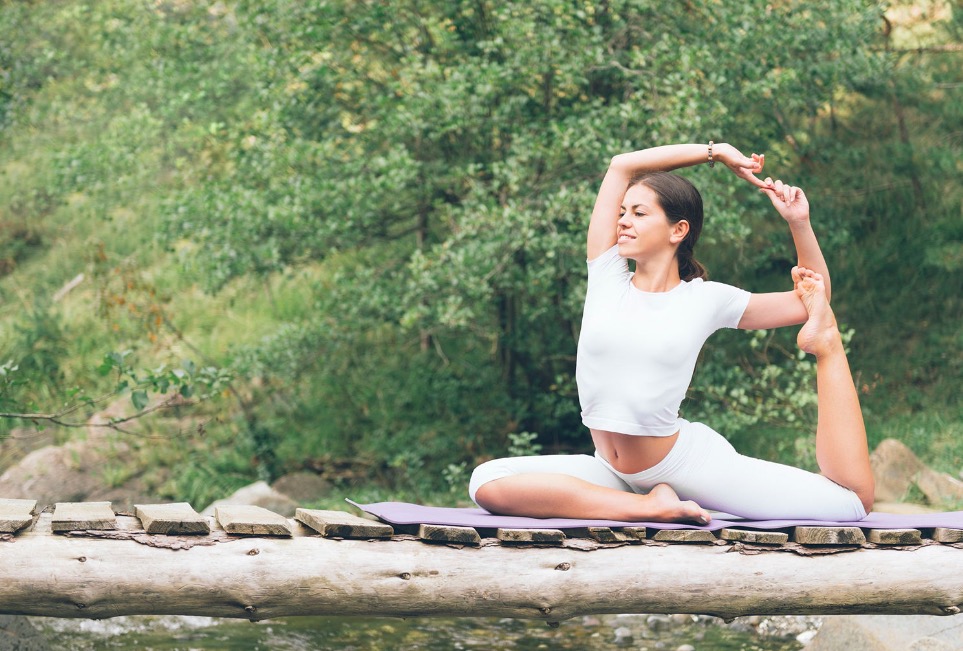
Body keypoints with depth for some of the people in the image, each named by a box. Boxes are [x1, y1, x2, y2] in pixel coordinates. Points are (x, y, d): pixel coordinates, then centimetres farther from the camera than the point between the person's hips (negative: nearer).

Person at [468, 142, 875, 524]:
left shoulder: (708, 300, 0)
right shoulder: (608, 280, 3)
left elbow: (812, 302, 9)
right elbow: (622, 166, 2)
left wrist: (799, 224, -3)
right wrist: (715, 152, 4)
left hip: (688, 460, -3)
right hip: (612, 471, 3)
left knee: (853, 501, -12)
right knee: (487, 483, -24)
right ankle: (649, 506, -24)